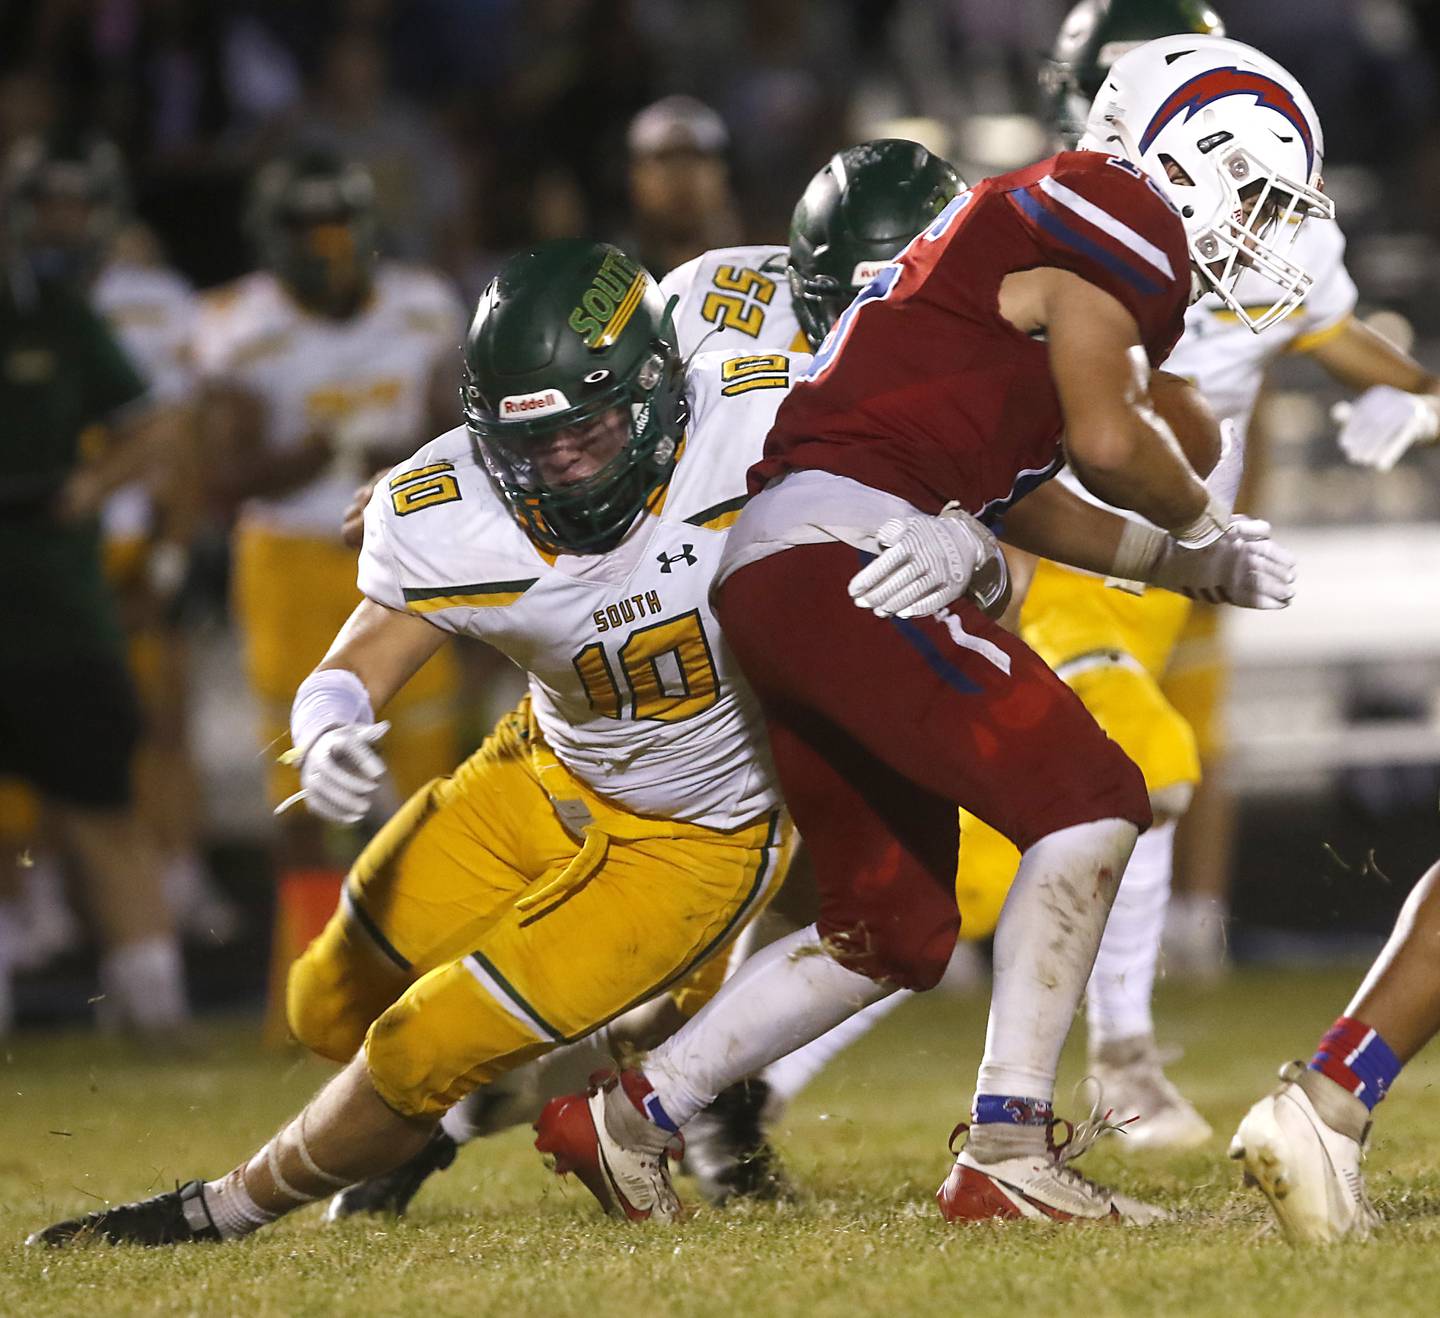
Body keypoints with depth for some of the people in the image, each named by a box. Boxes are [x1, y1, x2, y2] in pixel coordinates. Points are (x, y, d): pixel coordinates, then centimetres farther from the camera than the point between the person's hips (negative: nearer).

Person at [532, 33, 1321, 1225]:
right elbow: (1108, 440, -12)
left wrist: (1187, 567, 27)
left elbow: (1023, 492, 28)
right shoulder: (1117, 212, -4)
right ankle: (1007, 1157, -16)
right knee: (1090, 803, -12)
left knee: (896, 935, 16)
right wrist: (1204, 522, 7)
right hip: (846, 555, -10)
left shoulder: (1037, 225, 25)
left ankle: (631, 1118, 22)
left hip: (772, 581, 10)